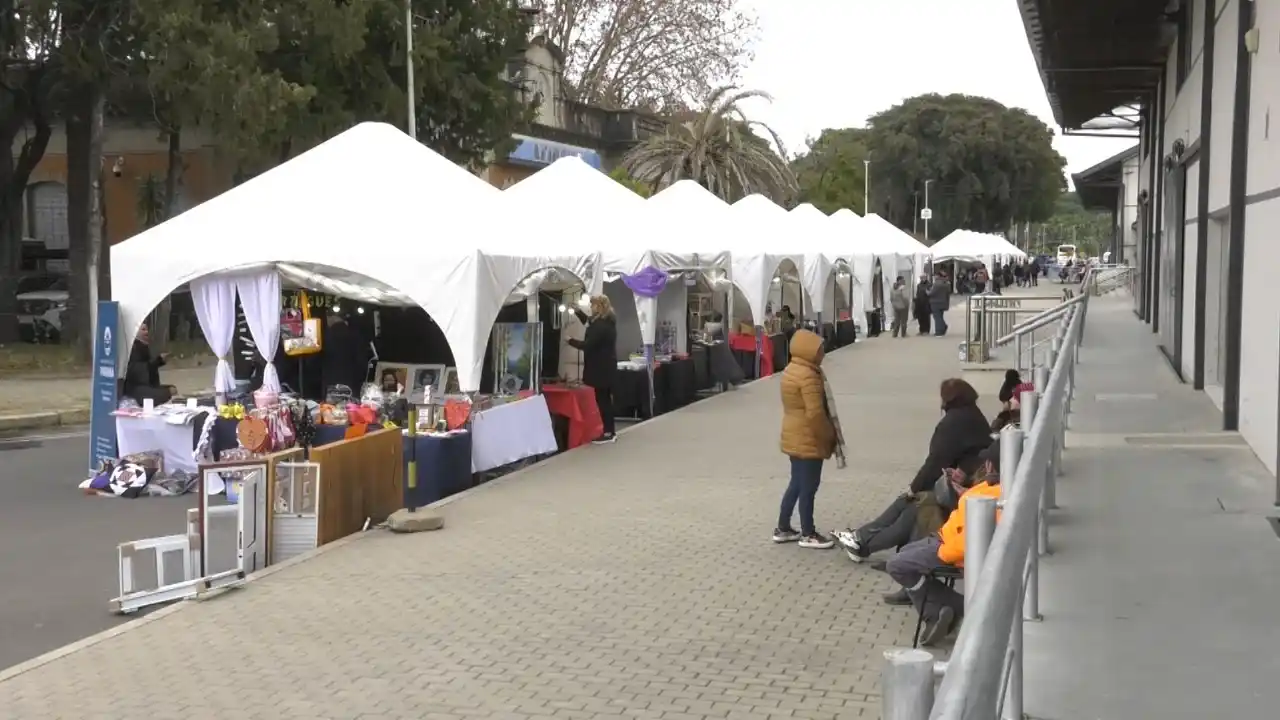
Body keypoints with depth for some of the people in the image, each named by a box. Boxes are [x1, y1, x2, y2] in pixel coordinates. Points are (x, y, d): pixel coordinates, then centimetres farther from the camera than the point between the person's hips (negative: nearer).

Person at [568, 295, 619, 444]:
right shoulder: (606, 321, 11)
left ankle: (608, 433, -3)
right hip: (606, 366, 10)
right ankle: (610, 430, 22)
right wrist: (578, 312, 22)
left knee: (602, 399, -6)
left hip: (601, 368, -10)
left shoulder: (601, 326, -22)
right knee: (606, 399, 16)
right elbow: (589, 323, 30)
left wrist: (571, 341, -8)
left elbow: (588, 345, -22)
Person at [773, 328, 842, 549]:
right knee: (808, 486, 1)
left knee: (797, 483, 18)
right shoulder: (808, 375, -22)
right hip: (808, 439, -10)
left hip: (795, 436, 10)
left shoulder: (791, 369, 10)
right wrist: (830, 437, -13)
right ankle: (808, 534, 11)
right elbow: (815, 413, -25)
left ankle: (783, 529, 24)